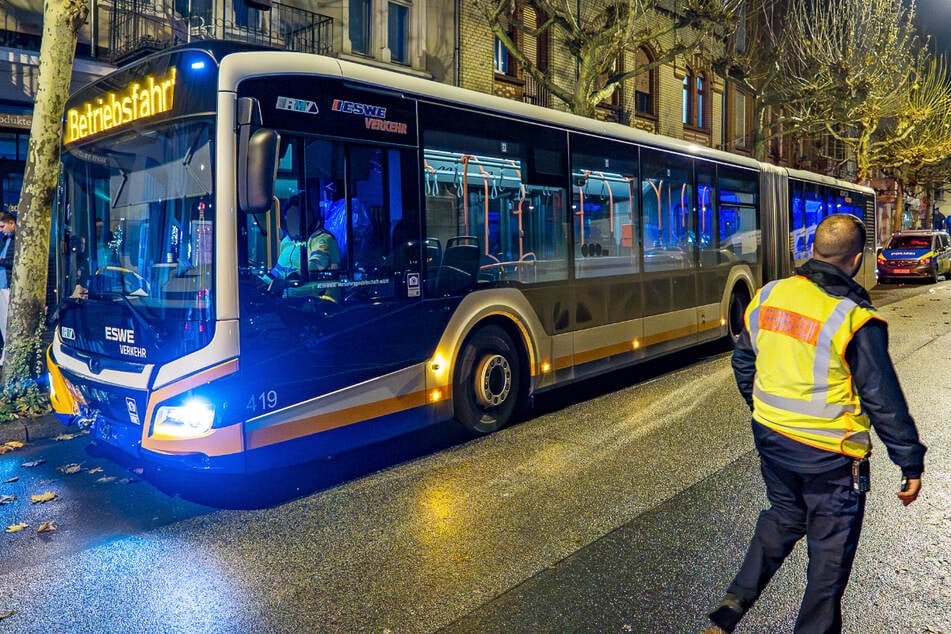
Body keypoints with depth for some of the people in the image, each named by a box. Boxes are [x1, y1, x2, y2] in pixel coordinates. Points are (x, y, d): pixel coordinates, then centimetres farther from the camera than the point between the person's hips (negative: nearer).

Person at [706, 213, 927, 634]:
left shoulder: (767, 297, -4)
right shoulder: (854, 320, -20)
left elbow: (743, 362, 8)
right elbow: (883, 401, -15)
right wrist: (911, 464, -3)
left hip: (771, 438, 6)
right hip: (829, 457, -5)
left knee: (782, 517, 26)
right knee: (831, 548, 15)